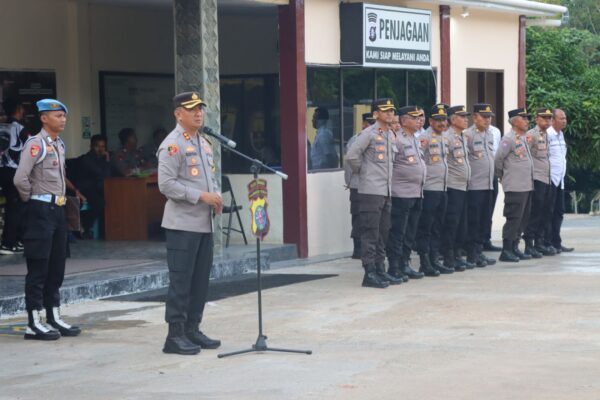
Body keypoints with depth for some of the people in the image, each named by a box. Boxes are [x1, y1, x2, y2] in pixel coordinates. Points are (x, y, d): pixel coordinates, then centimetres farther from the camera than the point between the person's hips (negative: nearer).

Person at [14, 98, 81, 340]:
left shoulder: (59, 144, 13)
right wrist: (31, 199, -9)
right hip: (41, 211, -9)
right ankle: (34, 324, 0)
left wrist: (60, 199, 12)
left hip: (58, 209, 9)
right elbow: (20, 179, -23)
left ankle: (54, 318, 21)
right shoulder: (36, 144, -14)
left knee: (57, 267, 13)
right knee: (38, 268, -5)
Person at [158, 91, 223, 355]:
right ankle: (175, 335, 0)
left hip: (205, 223, 8)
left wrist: (216, 197, 3)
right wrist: (201, 196, -19)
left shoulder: (204, 143, 16)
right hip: (183, 224, -8)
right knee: (181, 280, -5)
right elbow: (166, 185, -17)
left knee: (201, 279, 11)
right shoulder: (173, 145, -10)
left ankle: (192, 330, 20)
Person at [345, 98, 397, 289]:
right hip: (371, 191, -8)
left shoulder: (391, 135, 14)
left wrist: (386, 175, 14)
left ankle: (380, 269, 18)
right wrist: (361, 172, -4)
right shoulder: (369, 134, -11)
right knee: (370, 233, -6)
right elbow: (351, 156, -18)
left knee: (383, 233, 11)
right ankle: (370, 274, -4)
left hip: (386, 191, 8)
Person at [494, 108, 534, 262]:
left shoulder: (524, 138, 15)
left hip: (527, 186, 9)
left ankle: (514, 248, 20)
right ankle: (506, 251, -2)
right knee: (513, 219, -6)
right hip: (515, 187, -8)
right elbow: (498, 159, -12)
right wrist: (501, 176, 0)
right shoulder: (508, 139, -12)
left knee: (523, 219, 12)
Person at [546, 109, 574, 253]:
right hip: (550, 179, -8)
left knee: (558, 212, 10)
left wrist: (562, 174, 12)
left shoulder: (561, 134, 14)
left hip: (560, 180, 8)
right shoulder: (547, 134, -13)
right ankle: (547, 243, -1)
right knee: (548, 212, -4)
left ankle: (556, 243, 16)